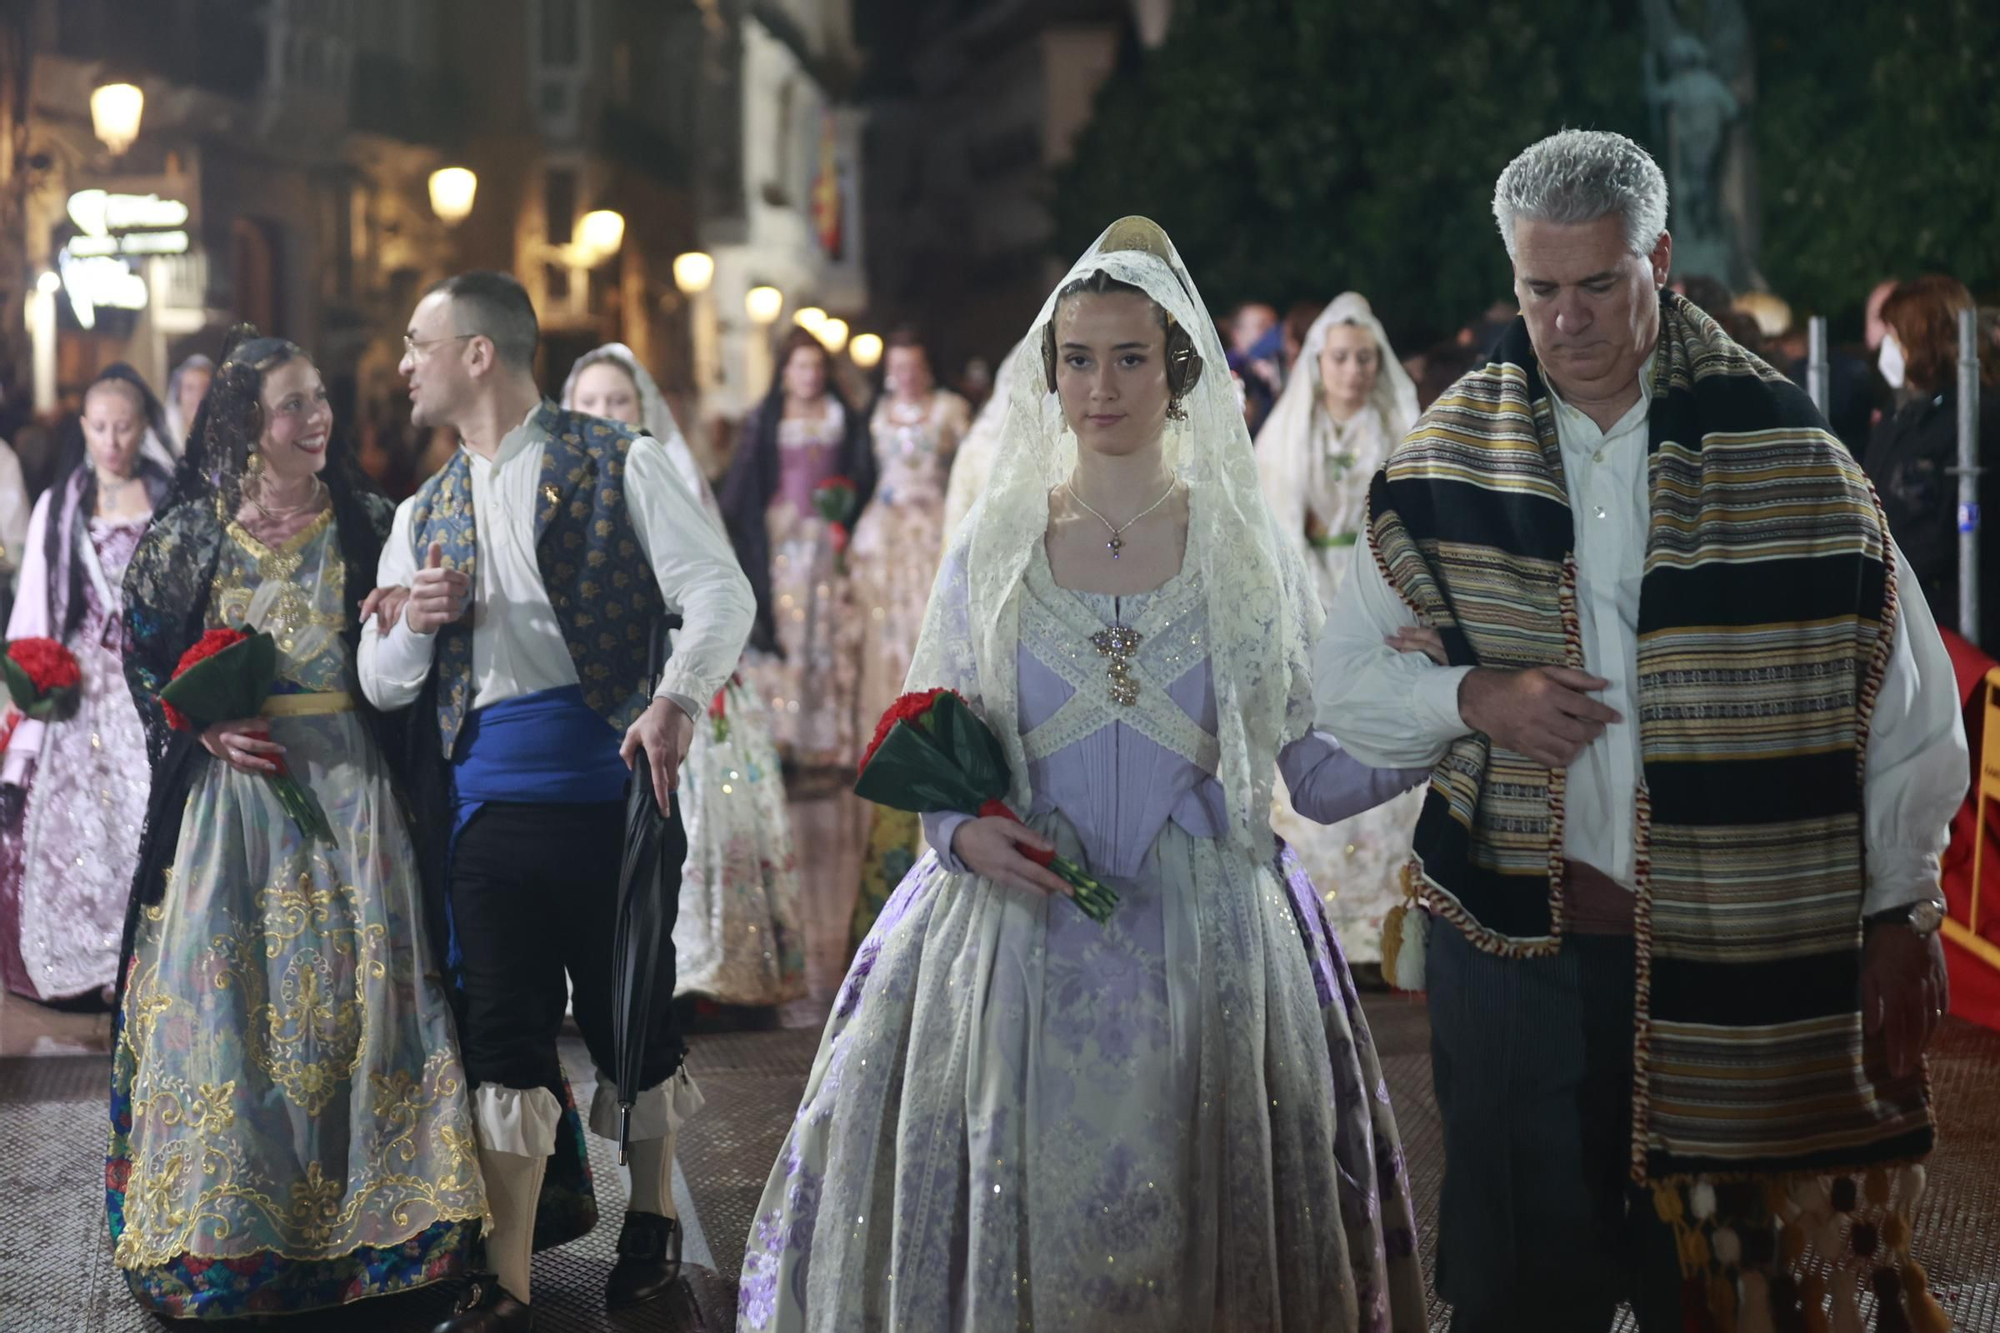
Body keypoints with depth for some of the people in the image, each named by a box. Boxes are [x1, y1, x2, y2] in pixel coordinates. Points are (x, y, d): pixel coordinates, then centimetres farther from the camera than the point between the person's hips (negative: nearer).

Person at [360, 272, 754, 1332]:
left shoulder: (618, 464, 2)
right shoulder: (423, 516, 18)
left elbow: (718, 590, -9)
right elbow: (380, 682, 19)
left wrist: (679, 698, -26)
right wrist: (412, 626, -4)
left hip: (611, 770, -4)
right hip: (487, 795, 4)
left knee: (631, 1010, 7)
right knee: (501, 1030, 1)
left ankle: (652, 1223, 30)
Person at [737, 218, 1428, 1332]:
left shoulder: (1247, 549, 4)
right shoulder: (994, 549, 5)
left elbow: (1321, 770, 1)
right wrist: (964, 832, -11)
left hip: (1205, 956, 0)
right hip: (1016, 950, 1)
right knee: (1010, 1229, 0)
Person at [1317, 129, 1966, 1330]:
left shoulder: (1783, 452, -1)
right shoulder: (1450, 464, 4)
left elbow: (1913, 714, 4)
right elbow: (1344, 685, 10)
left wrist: (1899, 914, 1)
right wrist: (1471, 698, -9)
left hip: (1734, 959, -1)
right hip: (1516, 945, 1)